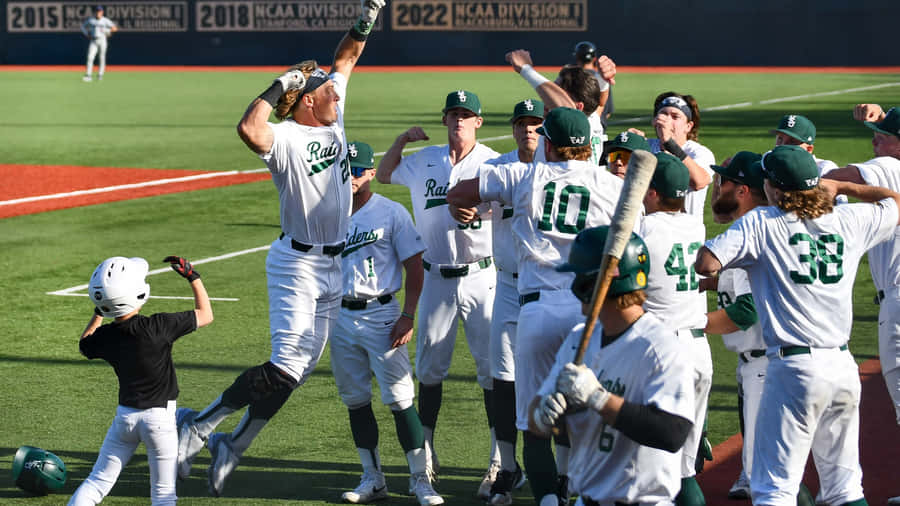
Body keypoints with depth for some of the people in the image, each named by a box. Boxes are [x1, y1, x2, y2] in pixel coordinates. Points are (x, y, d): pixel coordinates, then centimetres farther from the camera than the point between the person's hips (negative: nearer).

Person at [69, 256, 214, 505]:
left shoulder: (105, 336, -8)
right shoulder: (159, 326, -20)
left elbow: (84, 345, 18)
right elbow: (205, 315, -6)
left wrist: (97, 314, 22)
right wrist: (193, 277, 2)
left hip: (125, 416, 3)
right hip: (159, 418, -3)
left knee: (98, 482, 13)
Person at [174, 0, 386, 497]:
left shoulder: (332, 119, 6)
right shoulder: (285, 138, -17)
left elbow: (345, 60, 17)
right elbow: (249, 129, -40)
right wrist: (280, 85, -30)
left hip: (334, 268, 8)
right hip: (296, 265, -8)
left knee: (300, 368, 8)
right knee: (284, 369, -16)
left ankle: (233, 446, 17)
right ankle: (196, 426, -6)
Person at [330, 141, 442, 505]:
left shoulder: (392, 213, -3)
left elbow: (414, 267, -4)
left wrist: (407, 317, -12)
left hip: (381, 315, -5)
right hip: (340, 316, 5)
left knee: (399, 398, -8)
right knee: (355, 399, 8)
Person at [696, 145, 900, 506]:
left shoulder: (760, 223, -5)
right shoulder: (849, 221, 9)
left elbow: (706, 264, -14)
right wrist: (842, 187, 29)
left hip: (794, 369, -5)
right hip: (845, 368, 5)